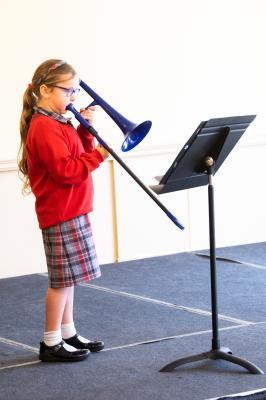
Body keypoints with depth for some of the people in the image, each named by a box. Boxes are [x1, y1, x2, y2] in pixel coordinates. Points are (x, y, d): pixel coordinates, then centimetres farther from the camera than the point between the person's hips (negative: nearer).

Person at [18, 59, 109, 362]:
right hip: (61, 214, -10)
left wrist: (86, 129, 2)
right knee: (62, 279, -3)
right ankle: (51, 343, 4)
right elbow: (66, 171, -24)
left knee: (67, 277, 15)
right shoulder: (44, 127, -18)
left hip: (70, 211, 10)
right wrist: (97, 156, -19)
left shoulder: (58, 123, 14)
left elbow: (78, 154, 15)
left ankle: (68, 334, 23)